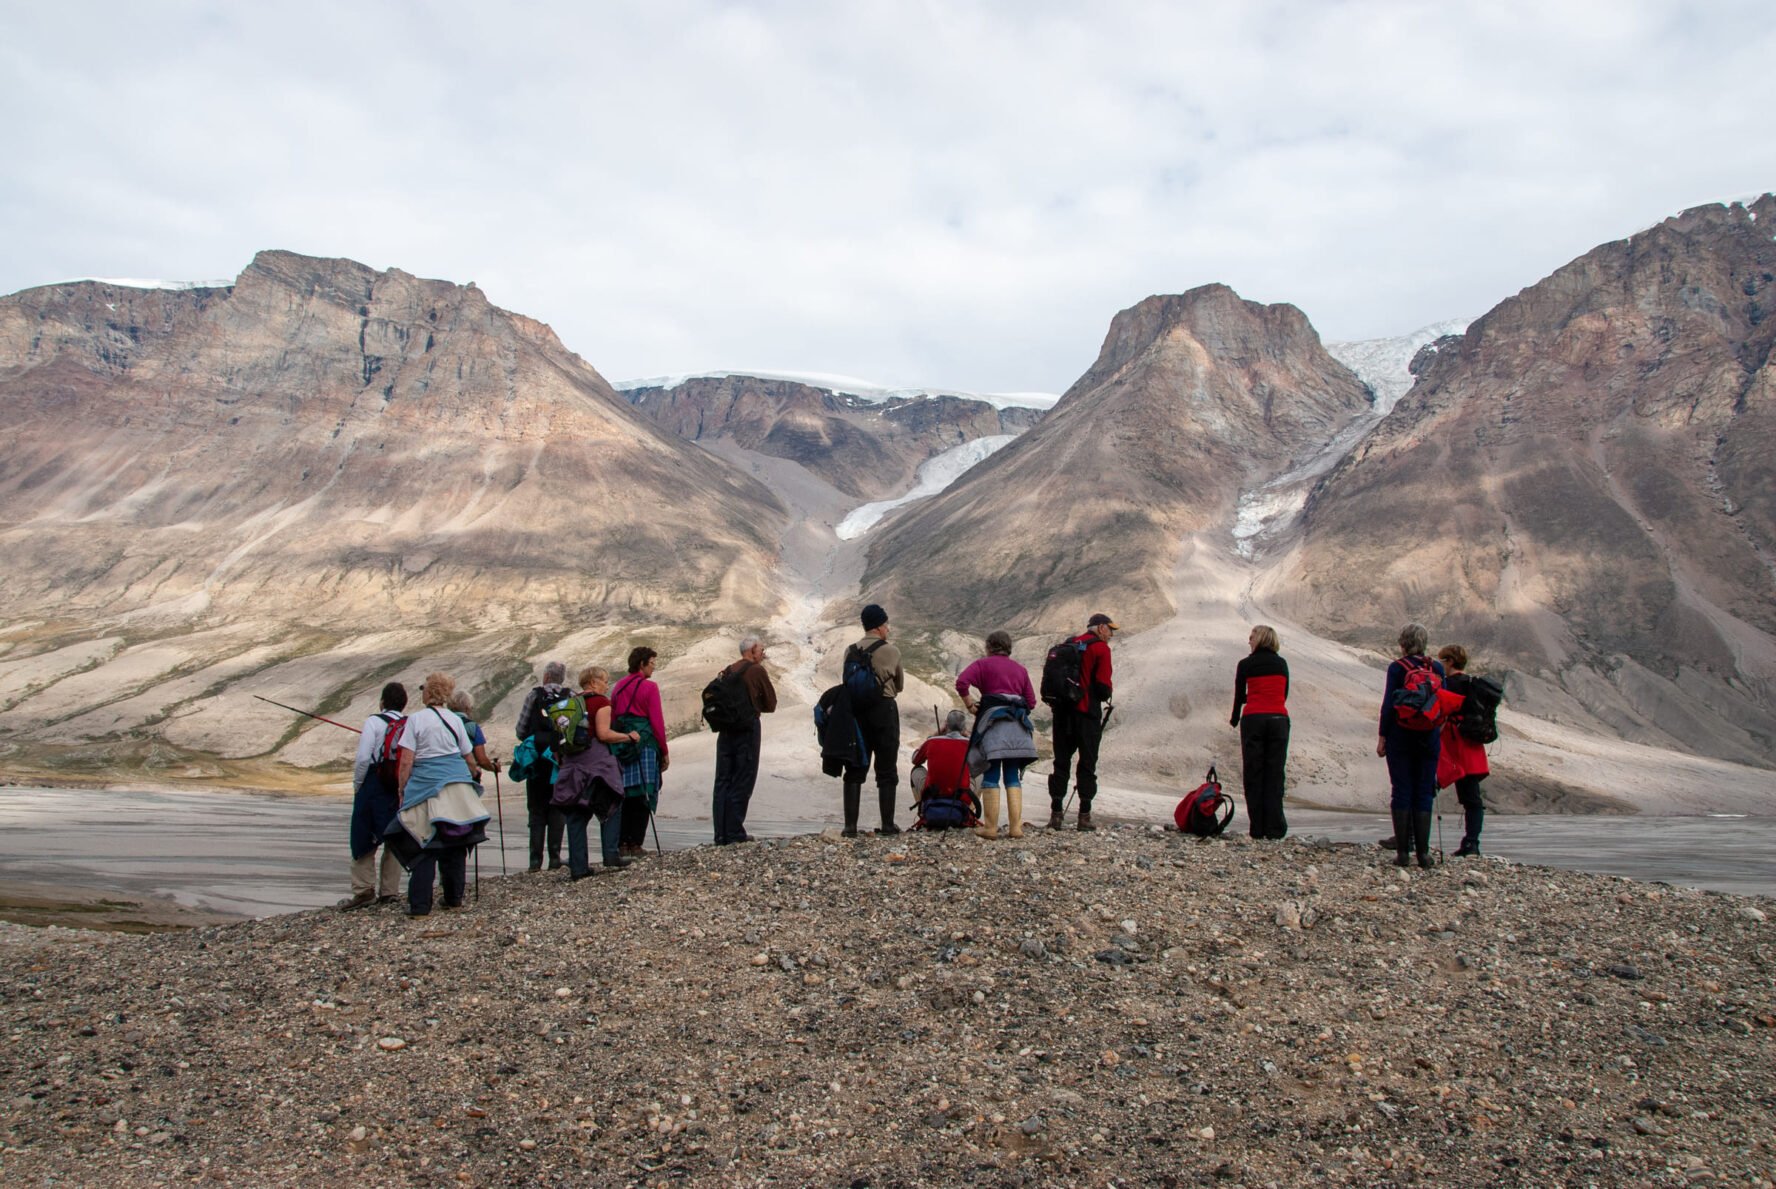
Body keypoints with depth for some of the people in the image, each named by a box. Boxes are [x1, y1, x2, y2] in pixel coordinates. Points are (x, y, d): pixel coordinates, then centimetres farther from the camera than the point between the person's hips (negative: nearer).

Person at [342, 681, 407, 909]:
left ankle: (364, 890, 1)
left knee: (363, 839, 5)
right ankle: (389, 891, 14)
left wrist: (357, 785, -1)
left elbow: (363, 758, -13)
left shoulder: (374, 721, -7)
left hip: (374, 787, -4)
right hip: (402, 790, 4)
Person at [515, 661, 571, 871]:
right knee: (557, 810, 9)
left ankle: (535, 859, 5)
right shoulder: (571, 697, -3)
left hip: (536, 761, 0)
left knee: (536, 811, 9)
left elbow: (521, 730, -3)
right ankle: (554, 857, 4)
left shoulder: (534, 695, -3)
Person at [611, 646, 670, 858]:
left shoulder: (618, 687, 13)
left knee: (625, 796, 11)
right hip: (645, 745, -6)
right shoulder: (649, 687, -6)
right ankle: (636, 844, -3)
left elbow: (612, 719, 15)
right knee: (643, 796, -1)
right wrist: (664, 752, -1)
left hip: (622, 747, 6)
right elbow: (657, 721, -8)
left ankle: (622, 843, 10)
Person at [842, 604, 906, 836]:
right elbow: (900, 685, 7)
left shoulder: (850, 652, 2)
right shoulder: (891, 652, -6)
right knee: (886, 772, 7)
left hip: (856, 712, 3)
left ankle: (850, 825, 3)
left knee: (854, 771, 8)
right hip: (884, 710, -3)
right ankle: (887, 825, 8)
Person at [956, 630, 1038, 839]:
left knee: (991, 776, -2)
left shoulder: (984, 664, 6)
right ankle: (1016, 826, 1)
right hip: (1018, 725, 4)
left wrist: (969, 703, 0)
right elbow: (1031, 702, 13)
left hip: (993, 721, -4)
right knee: (1012, 777, 7)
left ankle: (990, 827, -3)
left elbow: (961, 681, -11)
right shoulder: (1021, 669, 19)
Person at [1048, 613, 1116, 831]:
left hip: (1062, 712, 6)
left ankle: (1056, 813, 6)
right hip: (1088, 713, -5)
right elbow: (1103, 685, -13)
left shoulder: (1068, 645, 13)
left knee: (1061, 761, 9)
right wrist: (1108, 692, 7)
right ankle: (1085, 815, 1)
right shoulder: (1101, 648, -6)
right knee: (1087, 763, 2)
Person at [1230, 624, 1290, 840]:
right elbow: (1284, 694, 15)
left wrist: (1235, 719, 24)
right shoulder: (1281, 664, 10)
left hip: (1253, 720, -2)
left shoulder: (1245, 664, 1)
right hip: (1279, 719, 2)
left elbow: (1239, 696, 7)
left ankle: (1258, 828, 2)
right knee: (1274, 775, 5)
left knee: (1253, 775, 4)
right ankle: (1275, 828, 1)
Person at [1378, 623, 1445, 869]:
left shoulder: (1396, 668, -6)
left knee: (1401, 792, 2)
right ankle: (1423, 852, 4)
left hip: (1400, 736, -2)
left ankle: (1403, 851, 1)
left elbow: (1388, 705, -8)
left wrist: (1382, 737, -2)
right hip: (1429, 738, 2)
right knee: (1424, 793, 7)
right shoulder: (1437, 668, 3)